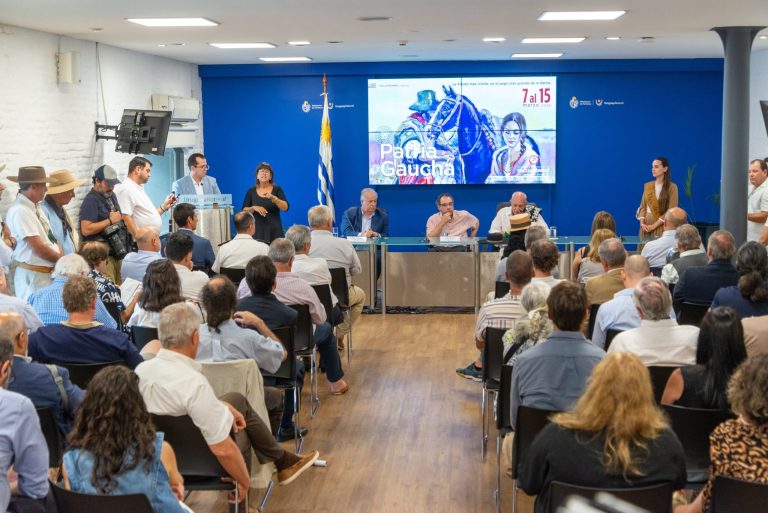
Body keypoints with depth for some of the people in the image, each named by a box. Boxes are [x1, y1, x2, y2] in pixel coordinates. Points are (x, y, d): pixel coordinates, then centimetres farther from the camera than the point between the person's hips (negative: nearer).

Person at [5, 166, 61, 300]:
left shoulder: (35, 207, 11)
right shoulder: (20, 211, -18)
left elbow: (51, 238, 14)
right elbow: (38, 247, -20)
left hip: (48, 272, 8)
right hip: (32, 275, -8)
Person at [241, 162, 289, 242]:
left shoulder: (277, 189, 4)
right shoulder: (251, 191, 7)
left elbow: (285, 208, -6)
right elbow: (244, 211, 8)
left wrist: (273, 198, -21)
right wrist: (254, 208, -11)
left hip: (274, 230, -1)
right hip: (257, 230, 1)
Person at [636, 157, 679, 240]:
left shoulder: (672, 187, -4)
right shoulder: (647, 186, 10)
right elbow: (642, 207, 10)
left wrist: (654, 226, -14)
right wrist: (642, 223, -8)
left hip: (662, 228, -4)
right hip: (646, 228, 4)